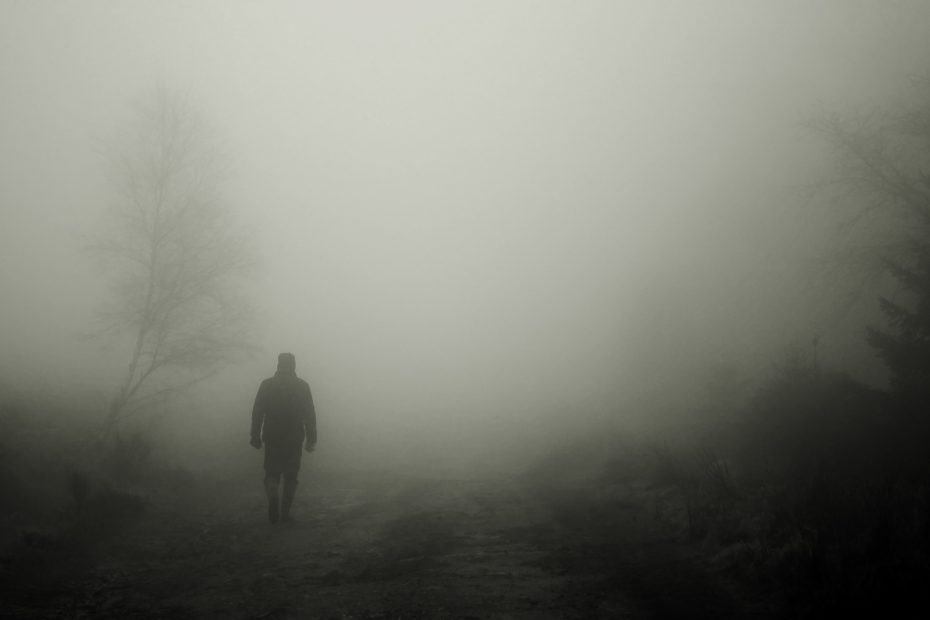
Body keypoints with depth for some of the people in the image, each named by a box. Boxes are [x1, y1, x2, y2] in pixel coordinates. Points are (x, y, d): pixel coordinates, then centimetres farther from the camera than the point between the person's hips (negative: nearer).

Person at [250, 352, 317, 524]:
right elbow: (310, 415, -2)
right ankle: (285, 512, 9)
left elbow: (257, 412, -2)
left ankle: (273, 498, -16)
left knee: (271, 473, 11)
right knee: (290, 476, 11)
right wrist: (311, 439, 2)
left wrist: (256, 437, 3)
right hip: (294, 439, 0)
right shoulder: (302, 386, 0)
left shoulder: (266, 385, 0)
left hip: (272, 438, 0)